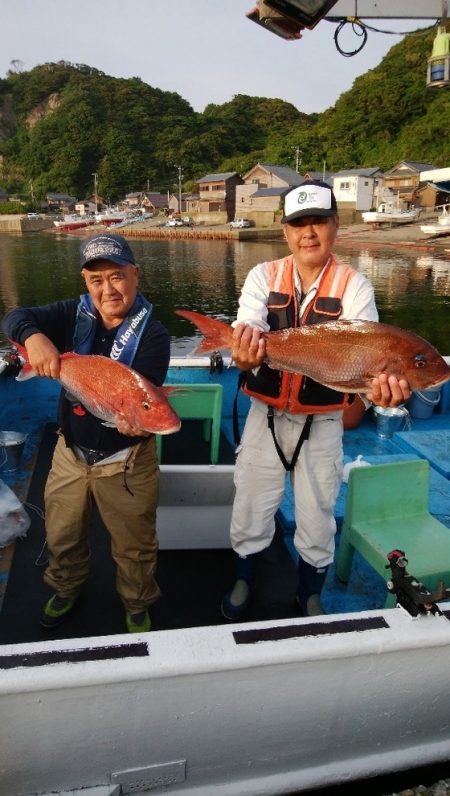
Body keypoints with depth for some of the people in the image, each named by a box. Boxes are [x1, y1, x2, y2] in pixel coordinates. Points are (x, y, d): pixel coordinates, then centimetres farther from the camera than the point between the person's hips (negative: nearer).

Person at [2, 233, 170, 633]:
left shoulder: (153, 334, -16)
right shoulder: (74, 314, -4)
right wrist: (33, 337, -36)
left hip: (126, 460, -4)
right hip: (70, 451, 4)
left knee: (134, 546, 14)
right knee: (62, 536, 24)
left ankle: (137, 605, 43)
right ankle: (66, 589, 54)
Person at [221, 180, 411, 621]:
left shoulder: (353, 285, -9)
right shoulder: (263, 277, -5)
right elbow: (245, 336, -21)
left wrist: (379, 384, -45)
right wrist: (244, 354, -45)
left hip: (322, 424, -1)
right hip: (266, 418, 1)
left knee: (317, 522, 16)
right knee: (249, 513, 16)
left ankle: (310, 595, 43)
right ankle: (243, 581, 44)